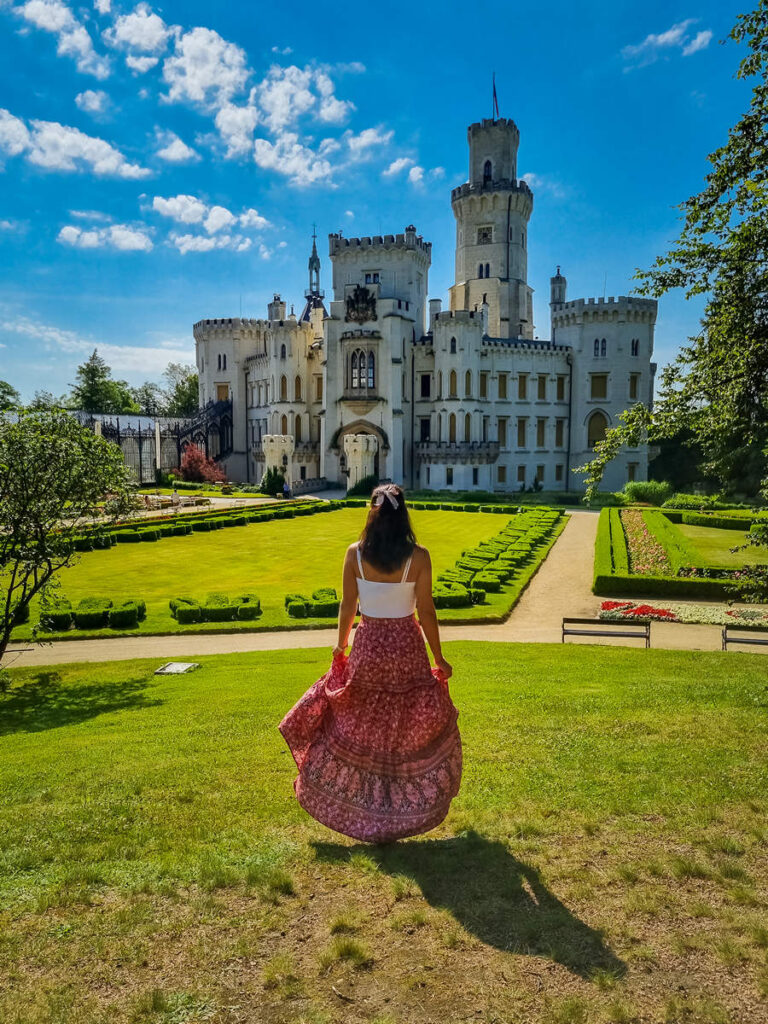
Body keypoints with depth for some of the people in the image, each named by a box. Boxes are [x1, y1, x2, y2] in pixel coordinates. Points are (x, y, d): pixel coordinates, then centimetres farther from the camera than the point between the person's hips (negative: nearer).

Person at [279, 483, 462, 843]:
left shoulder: (355, 553, -9)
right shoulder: (418, 557, -13)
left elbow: (347, 607, -3)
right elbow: (426, 613, -9)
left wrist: (341, 646, 13)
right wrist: (439, 658, 2)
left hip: (367, 645, 1)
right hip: (407, 647, -1)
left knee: (354, 727, 18)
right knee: (415, 727, 18)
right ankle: (411, 805, 32)